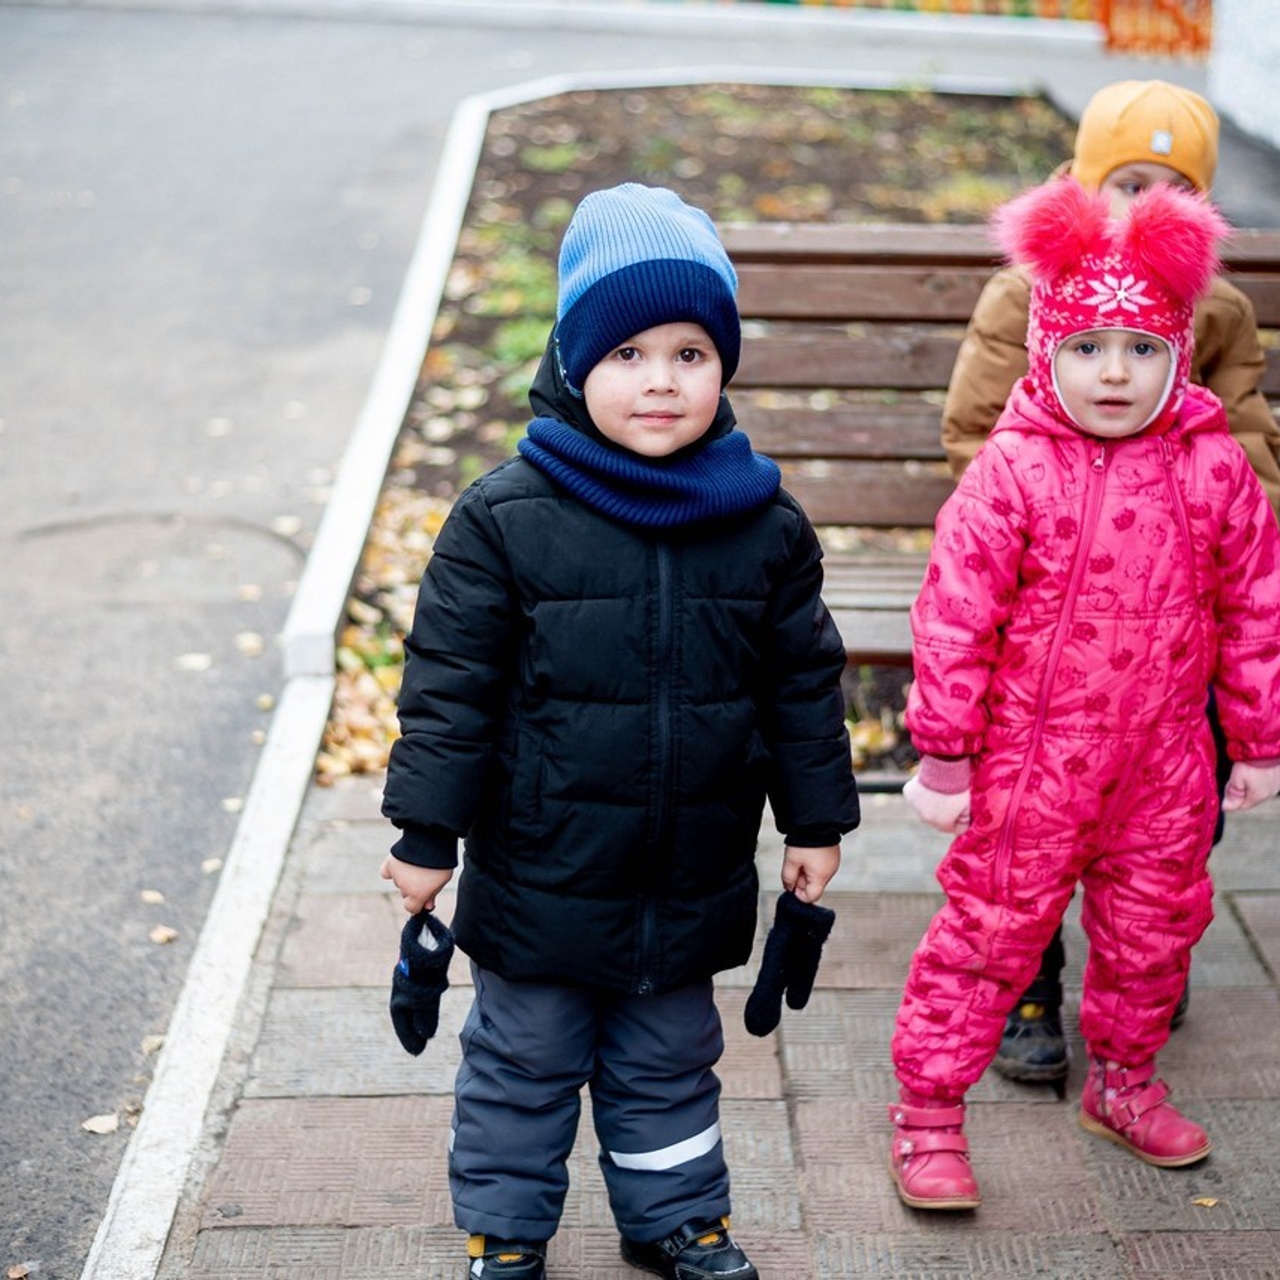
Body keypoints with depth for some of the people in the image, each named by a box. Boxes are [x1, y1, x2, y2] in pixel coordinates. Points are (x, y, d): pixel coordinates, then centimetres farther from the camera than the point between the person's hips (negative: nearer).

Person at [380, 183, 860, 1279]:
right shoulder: (505, 518, -14)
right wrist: (428, 833, -7)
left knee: (669, 1064, 22)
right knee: (523, 1064, 15)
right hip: (541, 875, -2)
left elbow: (805, 680, 4)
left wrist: (816, 820, 7)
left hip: (694, 881, 2)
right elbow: (450, 682, -9)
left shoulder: (767, 524, -6)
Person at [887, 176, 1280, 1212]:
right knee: (990, 930, 4)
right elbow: (953, 614, -11)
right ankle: (928, 1108, 17)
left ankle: (1124, 1080, 42)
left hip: (1163, 761, 4)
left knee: (1154, 928, 18)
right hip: (1031, 763, -4)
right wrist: (944, 755, -10)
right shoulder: (1013, 472, -14)